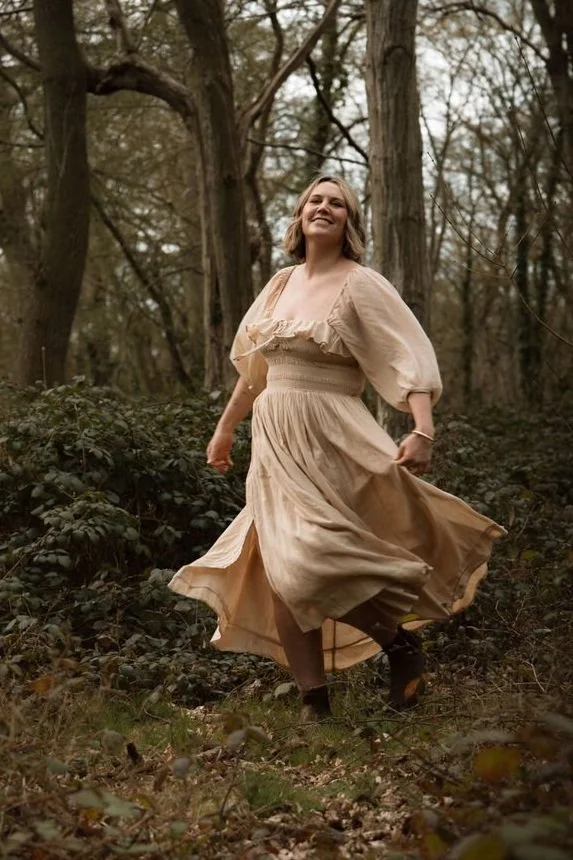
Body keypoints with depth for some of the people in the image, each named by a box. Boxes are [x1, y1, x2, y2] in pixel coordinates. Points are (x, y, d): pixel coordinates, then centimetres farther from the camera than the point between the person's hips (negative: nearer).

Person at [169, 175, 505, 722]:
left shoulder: (360, 286, -5)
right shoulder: (282, 283, 12)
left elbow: (409, 359, -15)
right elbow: (252, 368, 24)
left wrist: (423, 431, -29)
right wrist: (225, 429, 31)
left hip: (329, 442, -6)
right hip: (275, 443, 6)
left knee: (309, 565, -18)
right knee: (279, 575, 2)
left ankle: (400, 640, 6)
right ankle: (314, 705, 10)